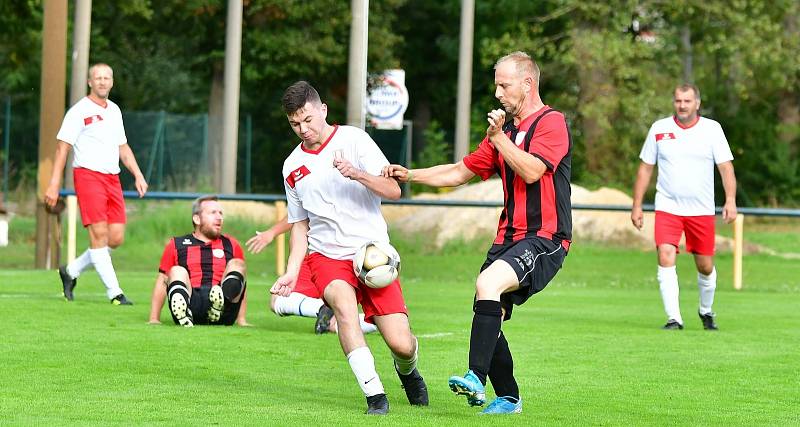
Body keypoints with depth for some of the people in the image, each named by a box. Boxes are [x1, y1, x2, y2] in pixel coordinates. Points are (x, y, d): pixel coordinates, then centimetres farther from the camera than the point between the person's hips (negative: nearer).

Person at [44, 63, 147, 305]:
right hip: (87, 175, -7)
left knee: (116, 238, 1)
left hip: (112, 178, 7)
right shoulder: (79, 111, -4)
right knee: (99, 234, -12)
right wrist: (54, 184, -13)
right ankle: (114, 293, -11)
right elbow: (62, 148, -6)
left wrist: (138, 175, 16)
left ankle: (71, 271, 20)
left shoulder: (114, 110, 17)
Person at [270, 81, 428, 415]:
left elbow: (393, 190, -7)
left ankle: (406, 369, 28)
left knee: (401, 344, -10)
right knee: (344, 305, -33)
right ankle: (375, 395, -31)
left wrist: (357, 174, -24)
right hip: (326, 256, 2)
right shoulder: (292, 166, 11)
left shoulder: (353, 139, -2)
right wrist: (291, 272, 7)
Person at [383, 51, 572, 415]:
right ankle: (508, 398, 18)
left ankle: (476, 380, -36)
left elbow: (532, 171, -21)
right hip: (509, 237, 9)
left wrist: (498, 136, -16)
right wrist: (409, 175, 15)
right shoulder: (504, 130, 20)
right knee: (488, 318, 3)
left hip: (544, 239, -9)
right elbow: (460, 172, 25)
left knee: (488, 283, -30)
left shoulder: (551, 123, -6)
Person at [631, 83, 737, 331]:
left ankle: (706, 311, 33)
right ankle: (674, 318, -16)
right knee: (665, 258, -18)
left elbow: (726, 166, -2)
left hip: (702, 210, 0)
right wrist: (637, 206, 5)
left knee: (705, 266, 6)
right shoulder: (659, 129, 3)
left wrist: (730, 201, -16)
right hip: (667, 208, 0)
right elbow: (645, 168, 9)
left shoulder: (712, 129, 0)